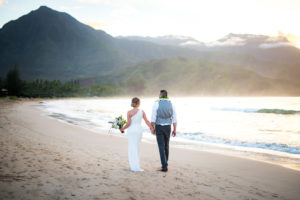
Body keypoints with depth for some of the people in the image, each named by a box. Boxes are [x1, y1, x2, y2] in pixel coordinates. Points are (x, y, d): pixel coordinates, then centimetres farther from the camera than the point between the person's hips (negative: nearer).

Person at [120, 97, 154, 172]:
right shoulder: (142, 111, -3)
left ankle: (135, 166, -2)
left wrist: (122, 128, 6)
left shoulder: (129, 112, -8)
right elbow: (147, 121, -1)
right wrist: (152, 128, 11)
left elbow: (128, 124, -10)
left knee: (132, 148, 3)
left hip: (131, 130, -2)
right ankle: (135, 166, 20)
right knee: (137, 147, 14)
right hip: (139, 130, 2)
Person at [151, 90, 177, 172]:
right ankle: (165, 164, 27)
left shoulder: (156, 104, -10)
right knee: (166, 146, 19)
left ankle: (164, 166, -8)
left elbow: (153, 118, -12)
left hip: (159, 127, -3)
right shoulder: (171, 104, 1)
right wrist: (174, 130, 3)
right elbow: (174, 118, -1)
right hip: (167, 127, 4)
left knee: (161, 147, -1)